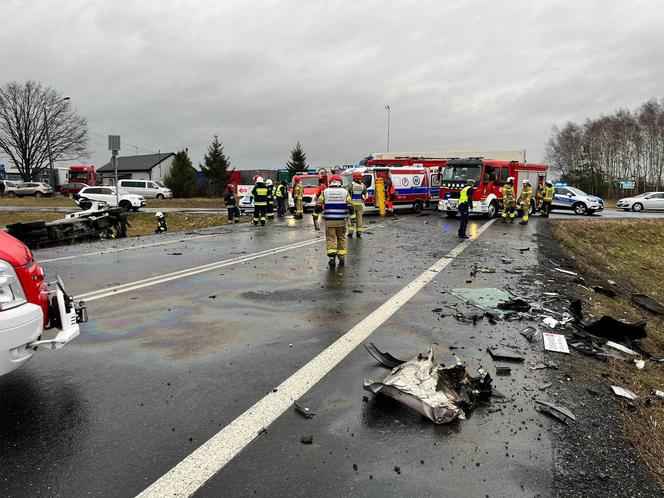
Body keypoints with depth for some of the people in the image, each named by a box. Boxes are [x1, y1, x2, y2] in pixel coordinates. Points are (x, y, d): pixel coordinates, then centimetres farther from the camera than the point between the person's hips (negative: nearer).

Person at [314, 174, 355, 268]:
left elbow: (318, 206, 0)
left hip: (329, 221, -1)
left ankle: (332, 256, -16)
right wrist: (352, 217, 7)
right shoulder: (345, 192, 2)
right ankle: (342, 258, 18)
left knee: (330, 238, 3)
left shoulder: (325, 192, 1)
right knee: (341, 238, 14)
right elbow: (350, 206, -1)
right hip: (341, 221, 1)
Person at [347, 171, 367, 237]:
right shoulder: (363, 186, 1)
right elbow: (364, 196, 4)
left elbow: (348, 195, -7)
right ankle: (359, 232, 8)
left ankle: (351, 232, 2)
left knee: (351, 218, 5)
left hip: (352, 204, -2)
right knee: (359, 218, 8)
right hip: (360, 204, 2)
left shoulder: (351, 185, -7)